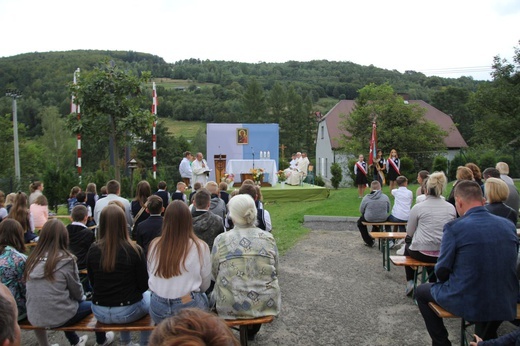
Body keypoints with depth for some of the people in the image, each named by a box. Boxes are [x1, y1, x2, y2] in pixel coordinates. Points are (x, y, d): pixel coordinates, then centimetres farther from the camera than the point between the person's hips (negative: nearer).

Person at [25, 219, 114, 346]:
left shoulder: (33, 259, -2)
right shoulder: (66, 260, -17)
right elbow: (76, 290, -6)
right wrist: (82, 297, 16)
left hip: (34, 318, 5)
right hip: (58, 317, -5)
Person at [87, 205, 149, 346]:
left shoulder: (93, 250, -10)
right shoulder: (135, 250, -18)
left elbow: (93, 283, 5)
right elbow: (143, 286, -7)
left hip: (99, 312, 3)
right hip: (127, 311, -3)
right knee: (150, 297, 28)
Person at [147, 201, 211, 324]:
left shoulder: (154, 245, -4)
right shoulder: (200, 247, -12)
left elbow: (151, 276, 10)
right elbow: (205, 285, -1)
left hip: (158, 308, 3)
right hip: (188, 307, -2)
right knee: (203, 296, 28)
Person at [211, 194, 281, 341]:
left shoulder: (221, 239, -9)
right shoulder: (268, 238, -4)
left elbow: (215, 273, 2)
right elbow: (274, 272, 6)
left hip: (230, 305, -1)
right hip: (266, 303, 2)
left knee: (215, 295, 30)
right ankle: (251, 332, 52)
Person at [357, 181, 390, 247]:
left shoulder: (366, 198, -14)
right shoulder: (385, 197, -9)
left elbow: (361, 210, -6)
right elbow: (388, 210, 0)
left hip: (369, 219, -3)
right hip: (383, 219, 3)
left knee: (360, 222, 30)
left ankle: (369, 242, 30)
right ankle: (372, 237, 51)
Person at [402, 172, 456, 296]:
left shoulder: (418, 207, -11)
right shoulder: (451, 208, -2)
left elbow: (409, 233, -2)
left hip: (422, 253, -3)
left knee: (407, 248, 31)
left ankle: (410, 282, 24)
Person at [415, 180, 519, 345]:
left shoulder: (454, 227, -17)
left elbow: (441, 271, -11)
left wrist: (443, 275, 12)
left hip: (466, 303, -5)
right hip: (506, 305, 5)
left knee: (421, 291, 21)